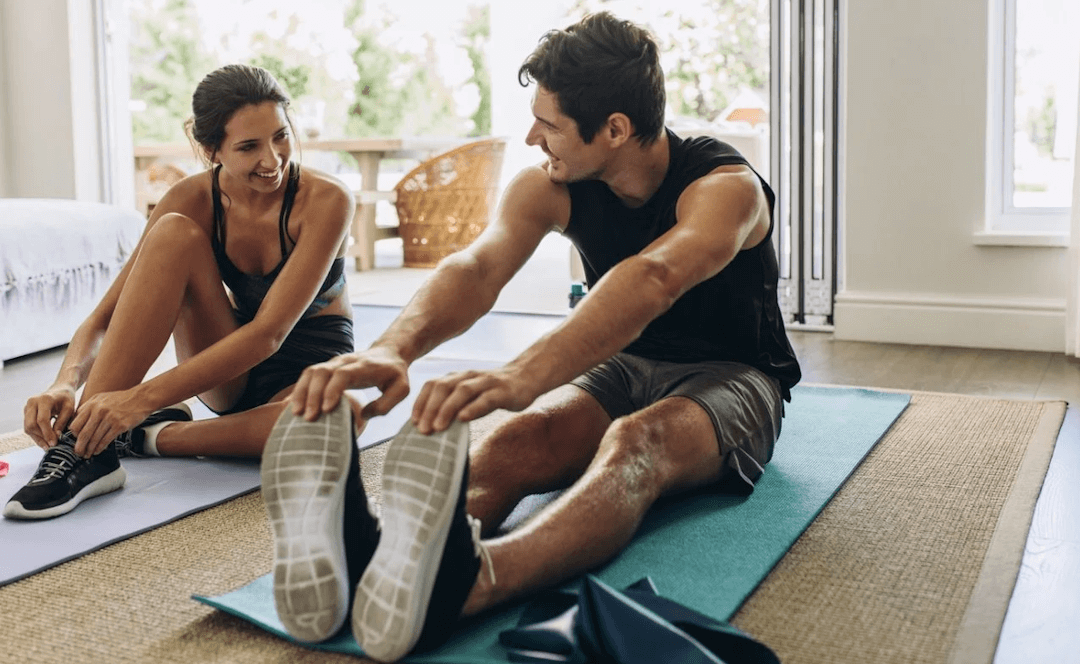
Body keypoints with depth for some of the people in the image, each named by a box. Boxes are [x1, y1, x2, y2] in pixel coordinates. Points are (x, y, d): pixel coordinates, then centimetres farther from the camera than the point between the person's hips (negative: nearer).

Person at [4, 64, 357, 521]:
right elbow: (106, 315, -12)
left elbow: (268, 332, -31)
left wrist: (143, 399, -39)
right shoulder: (192, 200, -11)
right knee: (173, 234, -26)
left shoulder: (326, 201, -22)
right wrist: (65, 384, -34)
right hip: (228, 375, 3)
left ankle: (147, 437, -21)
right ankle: (85, 445, -28)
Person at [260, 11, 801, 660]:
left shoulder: (727, 186, -23)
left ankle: (463, 581, -71)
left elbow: (652, 280, -45)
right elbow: (477, 266, -25)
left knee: (636, 443, -41)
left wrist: (521, 377, -62)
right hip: (622, 367, 5)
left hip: (728, 379, -4)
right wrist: (392, 348, -48)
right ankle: (359, 553, -60)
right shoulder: (550, 186, -7)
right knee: (514, 441, -31)